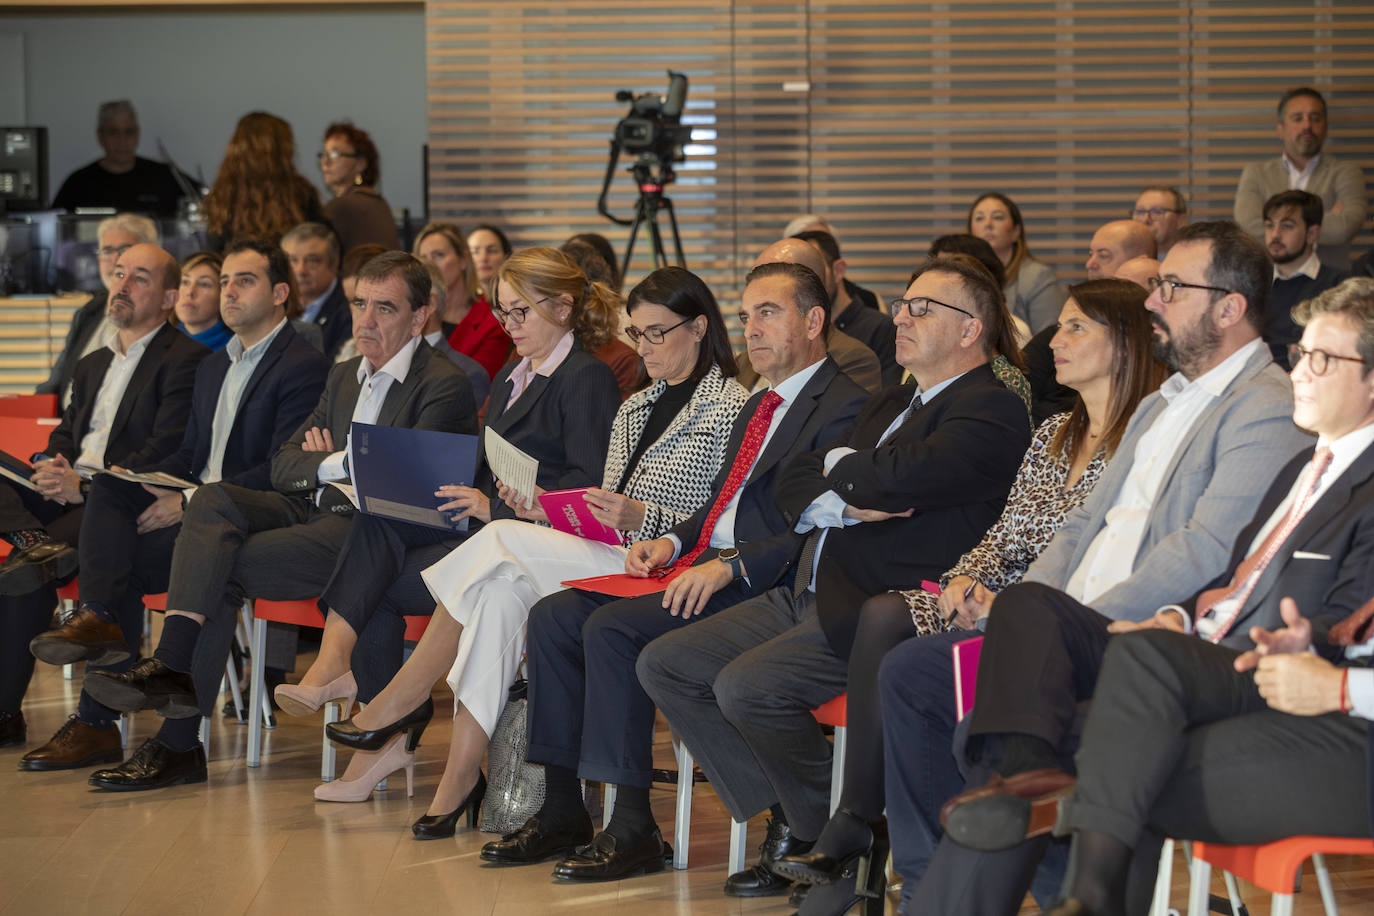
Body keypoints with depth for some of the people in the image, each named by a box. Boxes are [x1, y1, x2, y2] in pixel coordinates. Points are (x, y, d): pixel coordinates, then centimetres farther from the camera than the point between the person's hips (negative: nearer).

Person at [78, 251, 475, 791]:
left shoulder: (445, 386, -3)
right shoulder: (343, 378, 23)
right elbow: (283, 466, 19)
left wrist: (333, 460, -1)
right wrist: (334, 465, -1)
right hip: (315, 513, 7)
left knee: (223, 568, -22)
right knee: (213, 500, -22)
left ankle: (180, 741, -23)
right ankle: (172, 664, -32)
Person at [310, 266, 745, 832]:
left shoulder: (730, 408, -1)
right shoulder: (635, 408, 24)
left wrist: (643, 518, -22)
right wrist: (554, 512, 3)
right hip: (604, 561, 7)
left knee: (501, 543, -24)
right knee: (501, 591, -26)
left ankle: (403, 697, -15)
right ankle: (459, 780, -29)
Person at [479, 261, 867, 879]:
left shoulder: (846, 406, -8)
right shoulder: (757, 408, 24)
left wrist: (729, 567, -24)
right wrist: (673, 542, 7)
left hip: (759, 587, -10)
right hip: (698, 567, 10)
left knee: (613, 628, -27)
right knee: (553, 615, -4)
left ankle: (633, 828, -21)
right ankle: (561, 811, -1)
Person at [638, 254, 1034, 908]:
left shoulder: (993, 412, -8)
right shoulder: (888, 405, 23)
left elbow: (897, 477, -23)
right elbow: (792, 489, 16)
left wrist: (839, 464, -1)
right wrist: (847, 505, -7)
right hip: (808, 596, 10)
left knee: (746, 686, -28)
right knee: (664, 664, 1)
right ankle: (790, 823, 1)